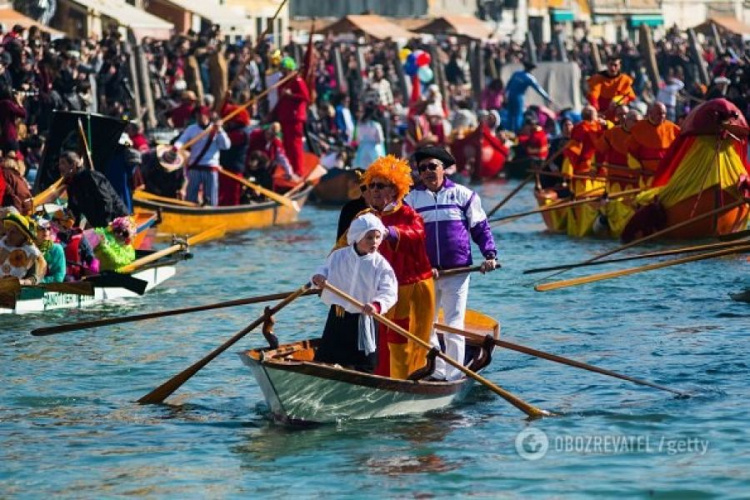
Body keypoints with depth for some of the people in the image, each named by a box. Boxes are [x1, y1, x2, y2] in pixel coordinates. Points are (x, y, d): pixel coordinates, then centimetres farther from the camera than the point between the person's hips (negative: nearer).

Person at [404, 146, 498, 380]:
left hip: (457, 271, -3)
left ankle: (454, 376, -4)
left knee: (454, 326, -5)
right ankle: (436, 372, 18)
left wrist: (489, 254, -6)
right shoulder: (412, 199, 7)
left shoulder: (463, 195, 3)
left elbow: (481, 227, 7)